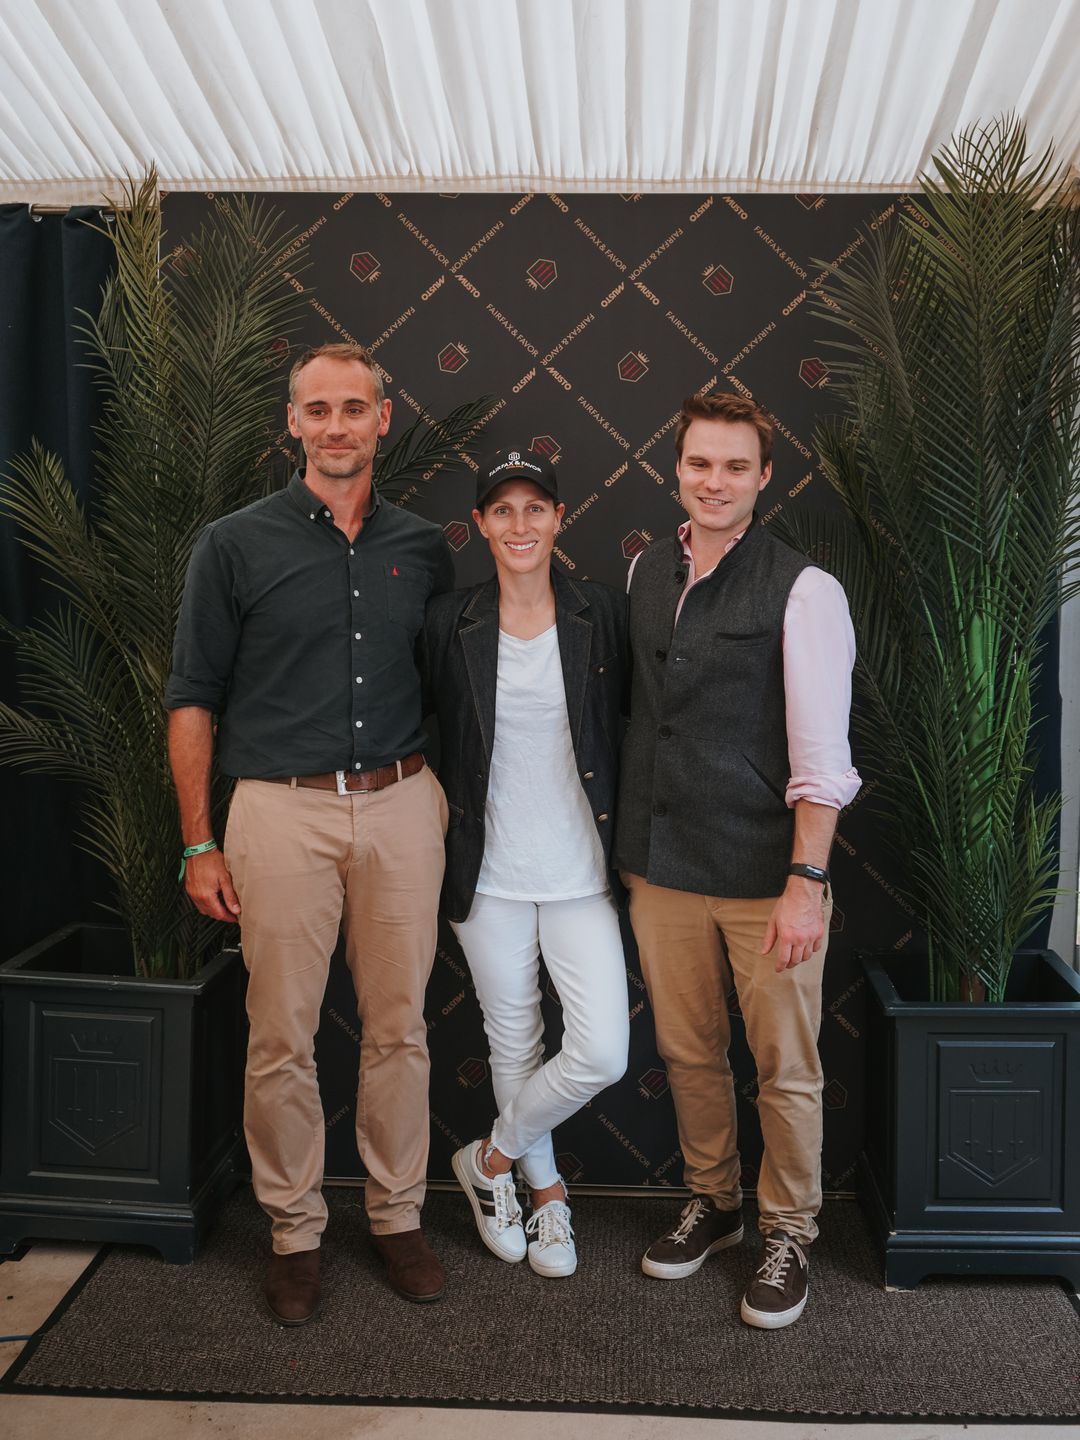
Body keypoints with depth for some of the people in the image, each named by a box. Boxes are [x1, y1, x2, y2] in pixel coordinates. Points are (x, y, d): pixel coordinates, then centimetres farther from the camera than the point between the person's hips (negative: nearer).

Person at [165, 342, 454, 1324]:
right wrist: (199, 844, -3)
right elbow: (193, 700, 1)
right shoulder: (236, 545, 0)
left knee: (400, 1027, 10)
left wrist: (446, 801, 10)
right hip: (283, 809, -2)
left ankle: (397, 1214, 28)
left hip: (401, 807, 3)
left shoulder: (424, 548, 9)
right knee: (282, 1037, 4)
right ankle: (295, 1231, 23)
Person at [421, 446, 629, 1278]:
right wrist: (438, 850, 1)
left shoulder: (603, 615, -3)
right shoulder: (451, 624, -2)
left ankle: (491, 1159, 21)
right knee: (515, 1045, 13)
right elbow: (429, 735, 5)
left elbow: (628, 732, 4)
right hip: (490, 873, 0)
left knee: (602, 1055, -4)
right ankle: (547, 1190, 36)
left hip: (581, 872, 0)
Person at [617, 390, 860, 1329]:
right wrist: (632, 843, 13)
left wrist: (807, 882, -17)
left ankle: (788, 1233, 28)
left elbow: (821, 753, -13)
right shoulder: (646, 573, 8)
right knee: (689, 1053, 17)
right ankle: (712, 1204, 38)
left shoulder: (803, 591, -10)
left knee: (786, 1068, 8)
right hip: (663, 867, 5)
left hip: (764, 873, -5)